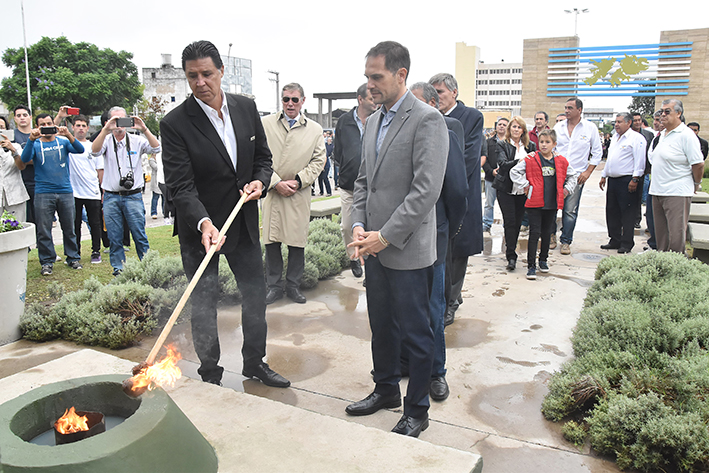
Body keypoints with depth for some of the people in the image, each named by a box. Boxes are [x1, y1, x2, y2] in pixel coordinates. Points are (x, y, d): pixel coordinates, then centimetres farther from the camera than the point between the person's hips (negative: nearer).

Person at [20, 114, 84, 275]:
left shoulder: (63, 141, 8)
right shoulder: (35, 144, 7)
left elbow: (80, 150, -9)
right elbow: (25, 159, -10)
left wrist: (68, 135, -25)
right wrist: (31, 139, -23)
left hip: (65, 191, 1)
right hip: (43, 193, 0)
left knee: (69, 228, 7)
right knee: (44, 230, 1)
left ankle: (73, 258, 19)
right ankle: (47, 262, 10)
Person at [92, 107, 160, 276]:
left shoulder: (136, 141, 5)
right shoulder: (106, 141, 6)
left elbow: (156, 148, -8)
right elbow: (95, 151, -14)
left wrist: (144, 129, -19)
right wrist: (105, 130, -24)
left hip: (133, 196, -1)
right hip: (111, 197, 1)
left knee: (139, 234, 0)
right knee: (115, 237, 6)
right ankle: (118, 268, 17)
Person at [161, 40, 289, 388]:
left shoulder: (246, 108, -1)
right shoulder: (175, 123, -16)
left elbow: (263, 156, 10)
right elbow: (180, 186, -21)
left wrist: (260, 181, -12)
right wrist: (203, 222, -36)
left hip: (244, 220, 5)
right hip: (200, 226, -5)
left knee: (255, 293, 15)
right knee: (204, 302, 6)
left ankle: (255, 362, 35)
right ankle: (210, 376, 25)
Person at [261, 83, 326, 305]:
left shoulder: (315, 129, 7)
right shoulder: (266, 124, 4)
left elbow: (318, 160, 5)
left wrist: (297, 181, -7)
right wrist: (276, 182, -10)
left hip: (299, 194, 0)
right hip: (272, 191, 0)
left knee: (297, 243, 4)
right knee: (271, 241, 3)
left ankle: (293, 285, 20)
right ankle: (274, 285, 17)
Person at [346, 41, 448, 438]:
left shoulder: (427, 120, -13)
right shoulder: (373, 121, 13)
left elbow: (426, 190, -19)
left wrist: (386, 236, -17)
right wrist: (359, 225, 2)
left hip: (408, 251, -7)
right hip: (376, 246, 8)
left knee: (415, 332, 6)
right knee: (381, 326, 19)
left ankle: (417, 411, 22)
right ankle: (387, 389, 39)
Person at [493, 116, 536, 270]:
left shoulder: (530, 146, 11)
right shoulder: (502, 145, 1)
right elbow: (503, 164, -14)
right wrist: (520, 161, -27)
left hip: (522, 190, 3)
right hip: (506, 189, -3)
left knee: (518, 222, 9)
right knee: (510, 222, -6)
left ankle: (511, 249, 27)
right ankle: (511, 257, -4)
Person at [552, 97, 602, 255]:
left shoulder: (590, 128, 1)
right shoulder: (558, 127, 7)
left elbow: (597, 152, 5)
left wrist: (588, 172, -3)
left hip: (576, 176, -2)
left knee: (570, 211, -1)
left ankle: (566, 241, 11)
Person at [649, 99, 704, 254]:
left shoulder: (686, 135, -11)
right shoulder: (661, 135, 15)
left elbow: (698, 164, -11)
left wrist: (696, 184, 0)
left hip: (677, 193, -8)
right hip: (657, 191, 8)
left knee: (676, 235, -7)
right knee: (660, 233, 13)